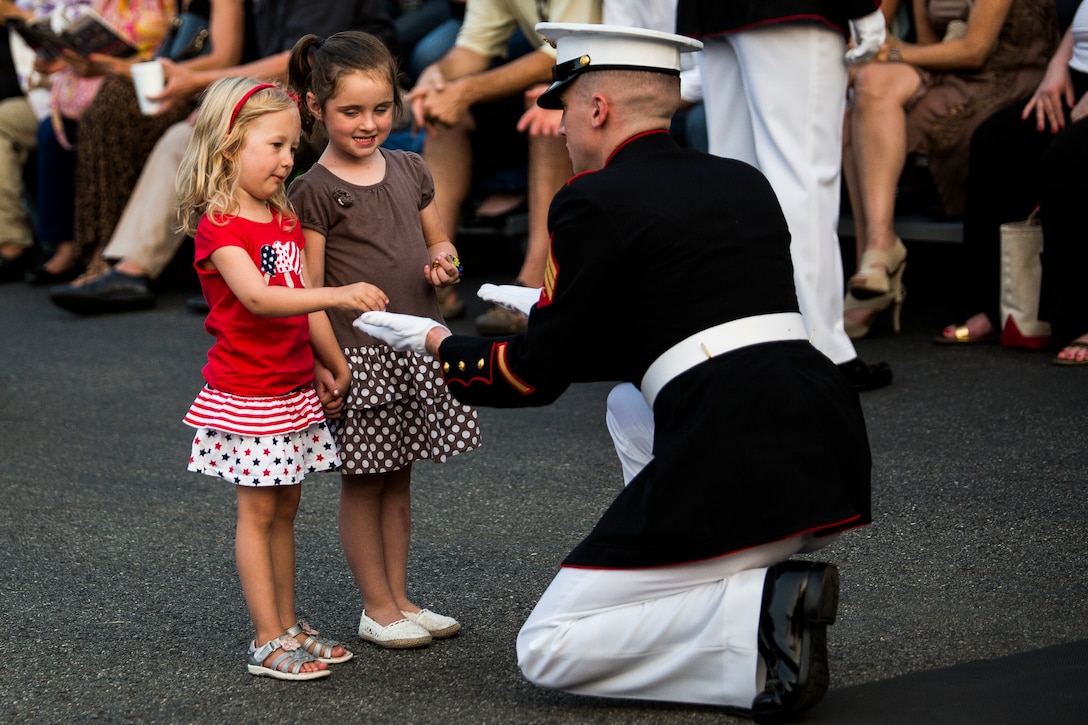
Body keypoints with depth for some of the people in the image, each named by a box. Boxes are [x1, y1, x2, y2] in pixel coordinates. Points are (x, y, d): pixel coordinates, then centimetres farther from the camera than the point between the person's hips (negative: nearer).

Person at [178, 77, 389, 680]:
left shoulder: (286, 221, 11)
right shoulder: (219, 226, -16)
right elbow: (257, 296, -32)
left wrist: (336, 366, 17)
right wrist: (338, 294, -43)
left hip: (295, 389, 8)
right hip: (247, 393, -8)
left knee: (284, 510, 13)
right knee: (258, 512, -3)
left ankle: (288, 628, 20)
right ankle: (267, 642, 2)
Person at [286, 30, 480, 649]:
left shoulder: (410, 170, 9)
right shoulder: (315, 192, -10)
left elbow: (438, 242, 21)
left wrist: (444, 262, -2)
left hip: (418, 347, 6)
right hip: (359, 353, -6)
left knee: (399, 478, 14)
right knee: (363, 482, 4)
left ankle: (400, 598, 24)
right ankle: (378, 609, 15)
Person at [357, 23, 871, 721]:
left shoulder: (594, 201, -2)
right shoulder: (745, 181, 20)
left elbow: (537, 375, 3)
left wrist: (438, 346, 21)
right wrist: (554, 308, 41)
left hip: (735, 466, -8)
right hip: (833, 444, 8)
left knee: (549, 650, 6)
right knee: (630, 404, 36)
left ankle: (760, 615, -12)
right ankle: (744, 589, 20)